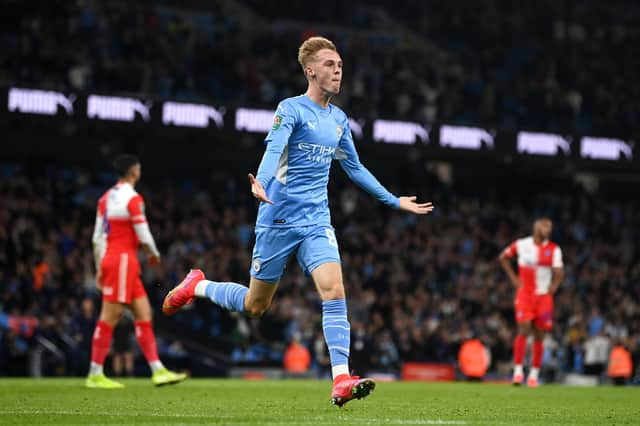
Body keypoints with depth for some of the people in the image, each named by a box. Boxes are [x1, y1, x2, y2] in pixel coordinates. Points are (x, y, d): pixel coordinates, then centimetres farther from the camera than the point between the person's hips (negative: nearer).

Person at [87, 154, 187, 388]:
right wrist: (155, 255, 7)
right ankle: (95, 375, -4)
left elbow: (97, 237, 13)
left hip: (109, 258, 9)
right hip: (124, 261, -9)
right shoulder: (133, 199, -12)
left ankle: (158, 370, 7)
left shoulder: (106, 198, 13)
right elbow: (144, 237, -12)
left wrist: (99, 268, 17)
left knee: (144, 314, 8)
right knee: (110, 317, -6)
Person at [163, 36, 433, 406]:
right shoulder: (292, 109, -8)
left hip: (317, 222, 4)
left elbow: (355, 169, 25)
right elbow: (273, 149, -25)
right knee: (255, 306, 7)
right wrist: (261, 183, -45)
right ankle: (197, 286, 35)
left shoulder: (339, 120, 11)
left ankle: (342, 380, -23)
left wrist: (395, 201, 27)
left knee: (334, 289, -19)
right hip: (279, 219, -4)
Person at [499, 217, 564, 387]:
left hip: (544, 296, 1)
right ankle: (518, 370, -10)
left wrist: (553, 287, -17)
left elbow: (559, 272, -5)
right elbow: (503, 257, 15)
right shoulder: (521, 244, 0)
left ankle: (534, 373, 11)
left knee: (539, 335, 3)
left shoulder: (554, 249, 1)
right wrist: (513, 278, 8)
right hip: (524, 294, -1)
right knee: (524, 330, -14)